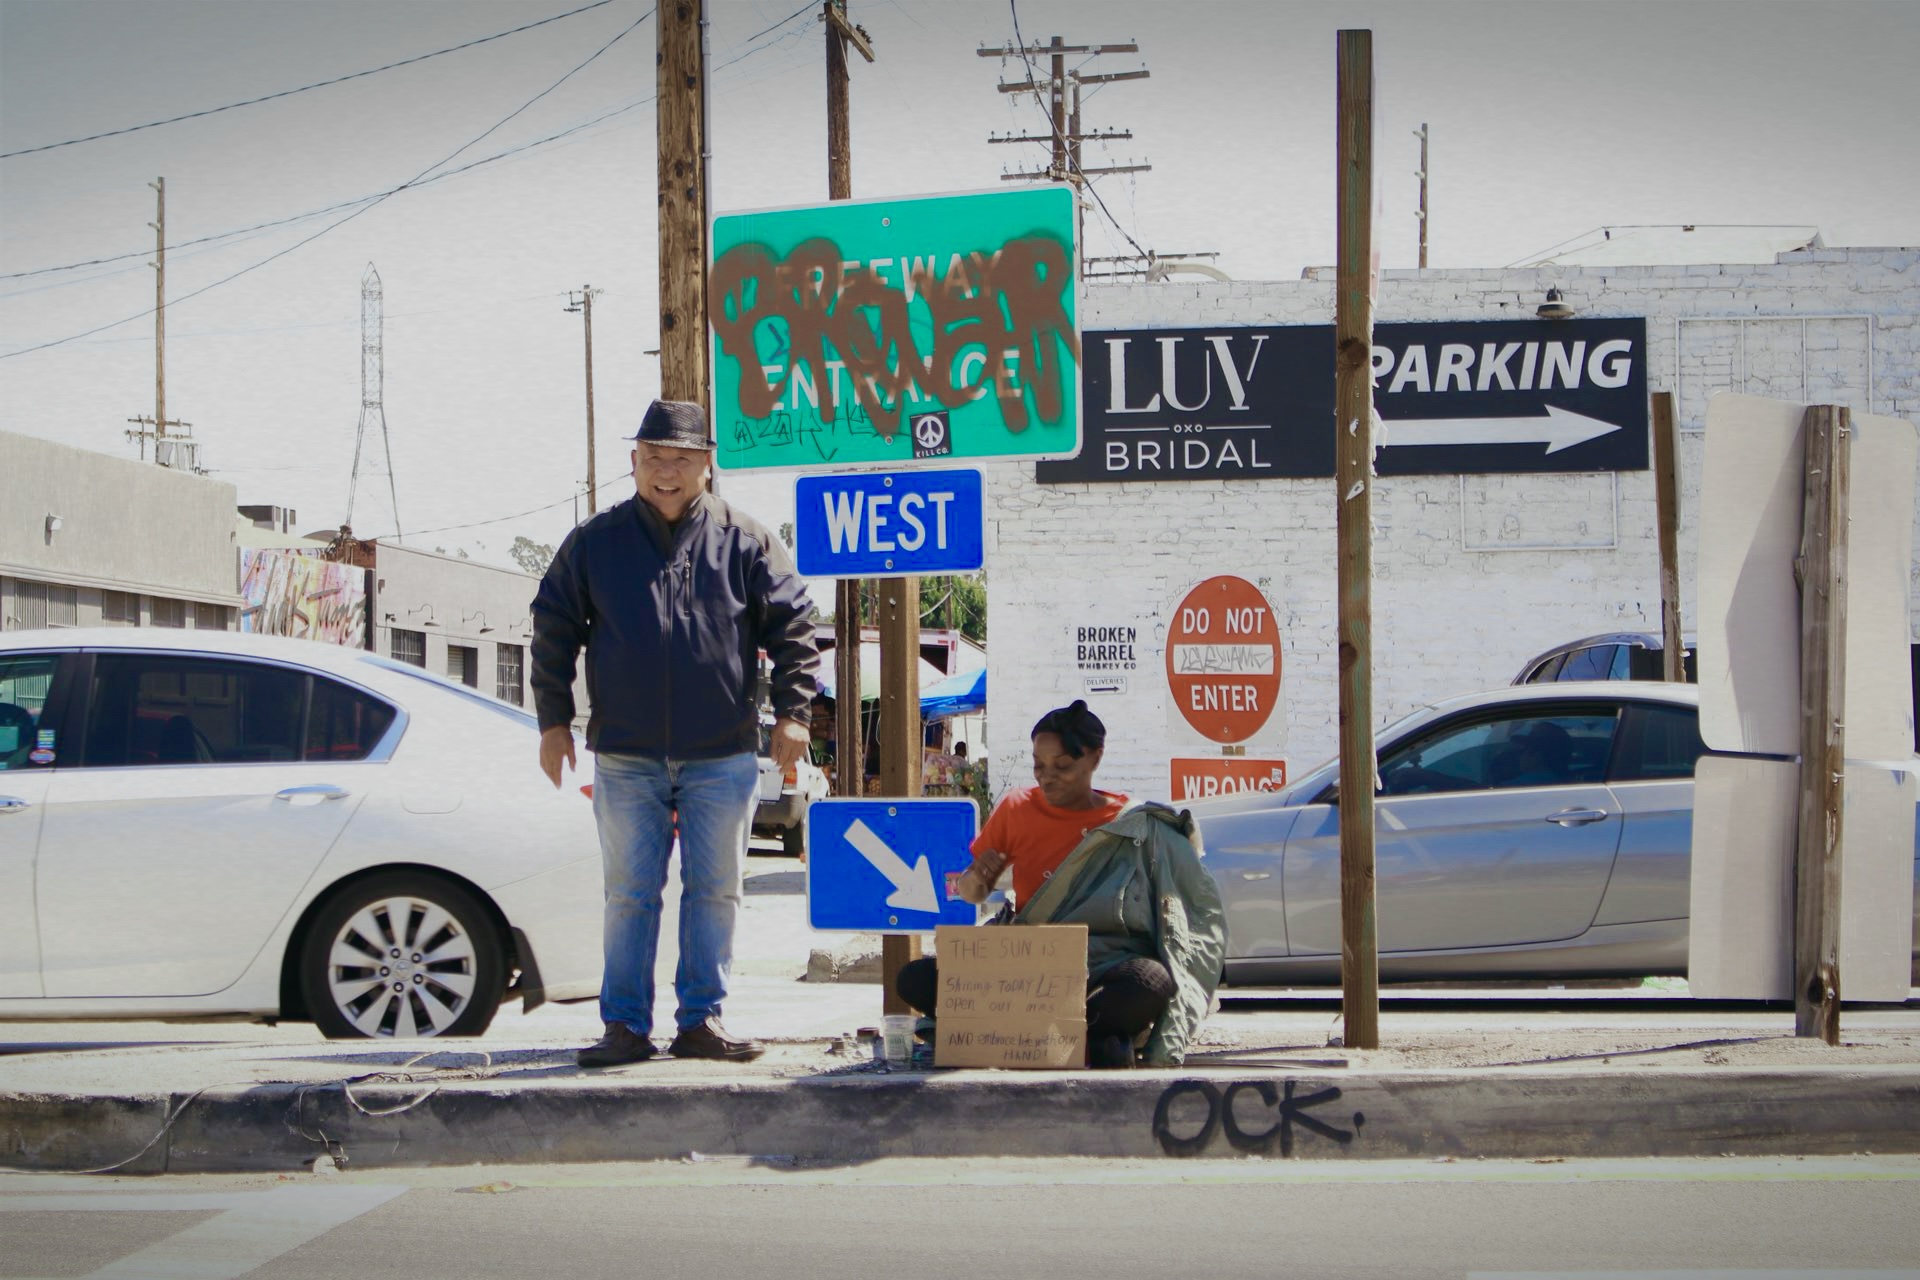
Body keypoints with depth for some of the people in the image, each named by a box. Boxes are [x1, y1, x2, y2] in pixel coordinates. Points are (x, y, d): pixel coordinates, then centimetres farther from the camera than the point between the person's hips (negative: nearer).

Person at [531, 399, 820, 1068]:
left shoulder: (744, 540, 3)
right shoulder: (594, 542, 5)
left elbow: (792, 624, 5)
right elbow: (553, 629, 10)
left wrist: (792, 711, -3)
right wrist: (553, 720, 5)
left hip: (722, 756, 0)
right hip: (626, 756, 0)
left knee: (715, 889, 5)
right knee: (630, 893, 2)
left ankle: (702, 1019, 13)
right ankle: (625, 1025, 7)